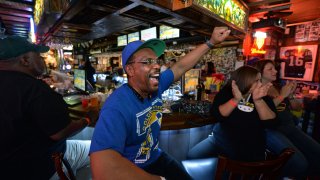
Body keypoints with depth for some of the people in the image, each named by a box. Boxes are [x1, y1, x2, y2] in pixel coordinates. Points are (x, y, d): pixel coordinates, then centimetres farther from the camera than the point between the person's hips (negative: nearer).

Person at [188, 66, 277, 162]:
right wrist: (236, 99, -31)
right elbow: (216, 114, -20)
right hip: (220, 140, 0)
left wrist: (258, 100, -30)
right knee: (192, 157, -9)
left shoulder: (263, 97, -4)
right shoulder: (227, 92, -7)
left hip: (250, 150, 1)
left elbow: (270, 121, -17)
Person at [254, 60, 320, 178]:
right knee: (299, 163, -23)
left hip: (290, 127, 8)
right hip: (271, 129, -8)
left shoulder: (278, 87, 18)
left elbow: (296, 107, 21)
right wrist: (282, 95, -11)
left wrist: (290, 95, 3)